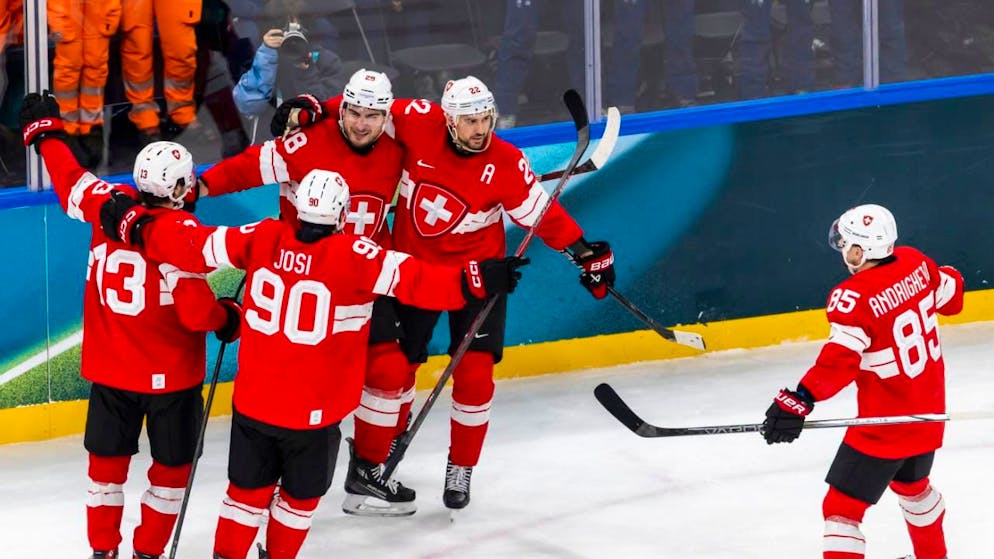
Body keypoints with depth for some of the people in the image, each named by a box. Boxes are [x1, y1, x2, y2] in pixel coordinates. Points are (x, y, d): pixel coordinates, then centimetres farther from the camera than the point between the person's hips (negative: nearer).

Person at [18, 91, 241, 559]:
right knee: (172, 466, 12)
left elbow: (69, 180, 11)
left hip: (110, 368, 5)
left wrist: (44, 130, 28)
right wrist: (227, 316, -3)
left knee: (108, 459, 16)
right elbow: (195, 310, -24)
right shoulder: (181, 230, -21)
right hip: (170, 374, -5)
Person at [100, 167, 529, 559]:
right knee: (301, 493, 21)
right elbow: (413, 280, -29)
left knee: (250, 487, 21)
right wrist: (476, 280, -31)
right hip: (315, 411, -3)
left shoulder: (263, 238, -9)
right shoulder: (354, 256, -21)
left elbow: (194, 246, -3)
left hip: (253, 399, 3)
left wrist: (135, 226, 9)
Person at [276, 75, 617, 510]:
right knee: (396, 363, 9)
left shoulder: (506, 164, -20)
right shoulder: (418, 124, -19)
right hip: (412, 264, 2)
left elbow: (541, 213, -11)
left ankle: (461, 469, 10)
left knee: (474, 373, -8)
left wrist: (587, 254, -15)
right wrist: (313, 113, -14)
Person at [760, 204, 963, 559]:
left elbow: (840, 359, -38)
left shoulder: (854, 297, -26)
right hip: (928, 411, 8)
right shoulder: (916, 264, -5)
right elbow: (950, 293, 15)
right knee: (911, 483, 34)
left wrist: (800, 399, -45)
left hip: (885, 424, -8)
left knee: (842, 507, -6)